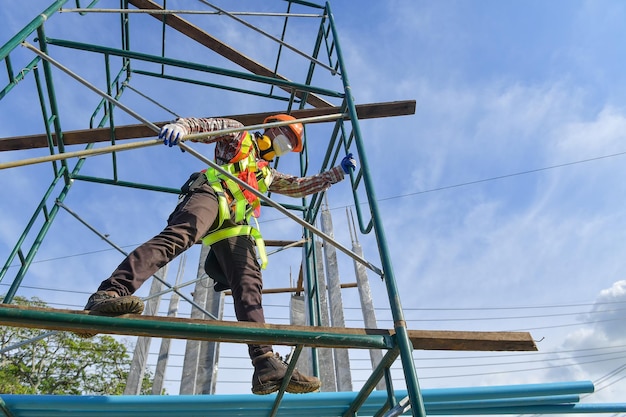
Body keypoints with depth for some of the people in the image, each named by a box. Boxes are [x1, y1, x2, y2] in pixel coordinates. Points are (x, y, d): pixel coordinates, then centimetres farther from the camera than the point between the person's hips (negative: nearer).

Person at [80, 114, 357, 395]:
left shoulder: (267, 175, 41)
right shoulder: (238, 133, 27)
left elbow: (302, 185, 47)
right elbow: (199, 124, 12)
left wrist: (339, 171, 46)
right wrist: (179, 127, -13)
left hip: (234, 227, 5)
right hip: (211, 194, -5)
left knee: (249, 284, -14)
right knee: (180, 235, -37)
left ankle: (266, 365, -26)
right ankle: (107, 294, -48)